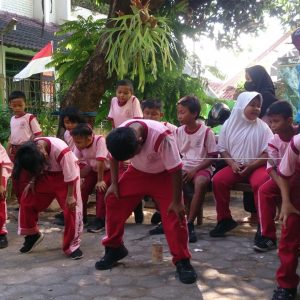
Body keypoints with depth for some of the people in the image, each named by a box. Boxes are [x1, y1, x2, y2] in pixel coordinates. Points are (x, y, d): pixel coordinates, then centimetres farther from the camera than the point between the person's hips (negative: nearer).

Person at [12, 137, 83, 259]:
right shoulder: (31, 149, -19)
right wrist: (32, 182, -8)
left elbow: (70, 175, -27)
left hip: (66, 176, -5)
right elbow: (34, 169, 4)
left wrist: (70, 196, -22)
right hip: (46, 176, 6)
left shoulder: (61, 151, -38)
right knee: (27, 200, 1)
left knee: (71, 209, -13)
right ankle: (32, 234, 22)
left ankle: (72, 246, 3)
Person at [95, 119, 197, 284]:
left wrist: (177, 201, -23)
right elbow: (114, 156, -1)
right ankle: (114, 248, 16)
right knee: (113, 202, -3)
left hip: (163, 175, -4)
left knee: (173, 214, -16)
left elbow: (175, 170, -29)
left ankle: (182, 261, -1)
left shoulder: (161, 136, -39)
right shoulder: (119, 134, -25)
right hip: (137, 172, 4)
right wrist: (114, 183, -4)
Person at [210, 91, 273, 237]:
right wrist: (232, 163, -10)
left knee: (260, 184, -34)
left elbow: (268, 152, -5)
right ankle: (225, 219, -6)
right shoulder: (229, 124, 4)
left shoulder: (262, 127, -2)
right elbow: (222, 148, 8)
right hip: (235, 166, 3)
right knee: (218, 180, -23)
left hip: (256, 166, -2)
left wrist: (251, 166, -16)